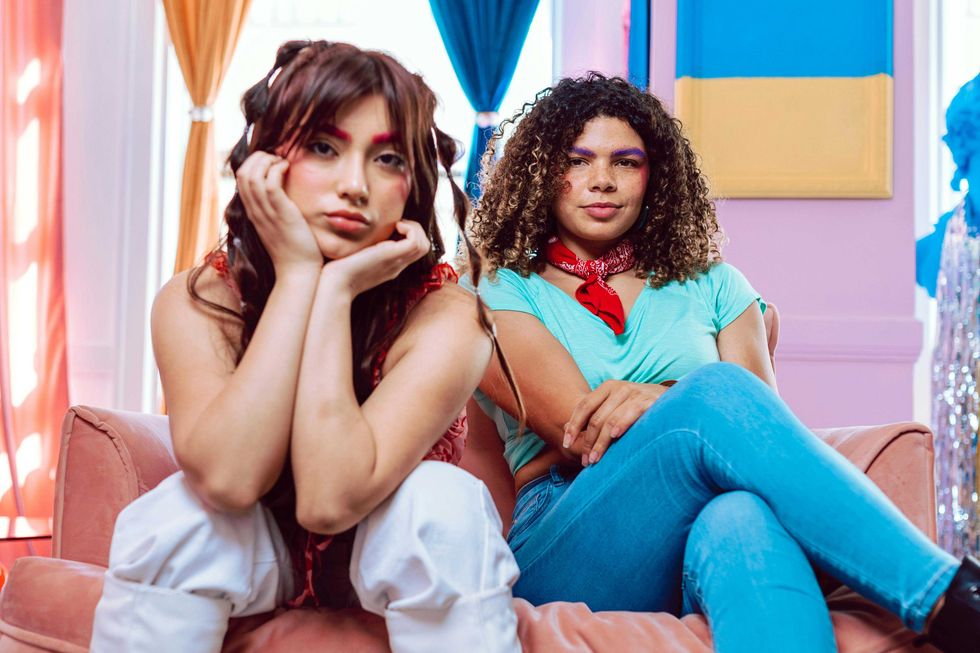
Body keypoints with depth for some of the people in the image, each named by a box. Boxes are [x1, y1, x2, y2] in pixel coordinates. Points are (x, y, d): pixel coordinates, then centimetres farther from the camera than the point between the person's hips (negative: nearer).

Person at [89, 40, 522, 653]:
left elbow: (329, 498, -36)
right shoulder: (196, 301, -19)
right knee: (176, 507, -29)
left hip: (391, 561, -1)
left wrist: (337, 289, -36)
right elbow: (228, 479, -36)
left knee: (441, 497, -32)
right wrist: (297, 274, -34)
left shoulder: (444, 315, -25)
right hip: (247, 558, 1)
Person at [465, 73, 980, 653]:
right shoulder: (500, 294, 13)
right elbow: (577, 433, -3)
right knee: (716, 390, -30)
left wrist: (659, 402, -13)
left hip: (709, 540, 2)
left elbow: (762, 422, 5)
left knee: (743, 518, -39)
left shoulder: (712, 287, 23)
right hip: (564, 551, -2)